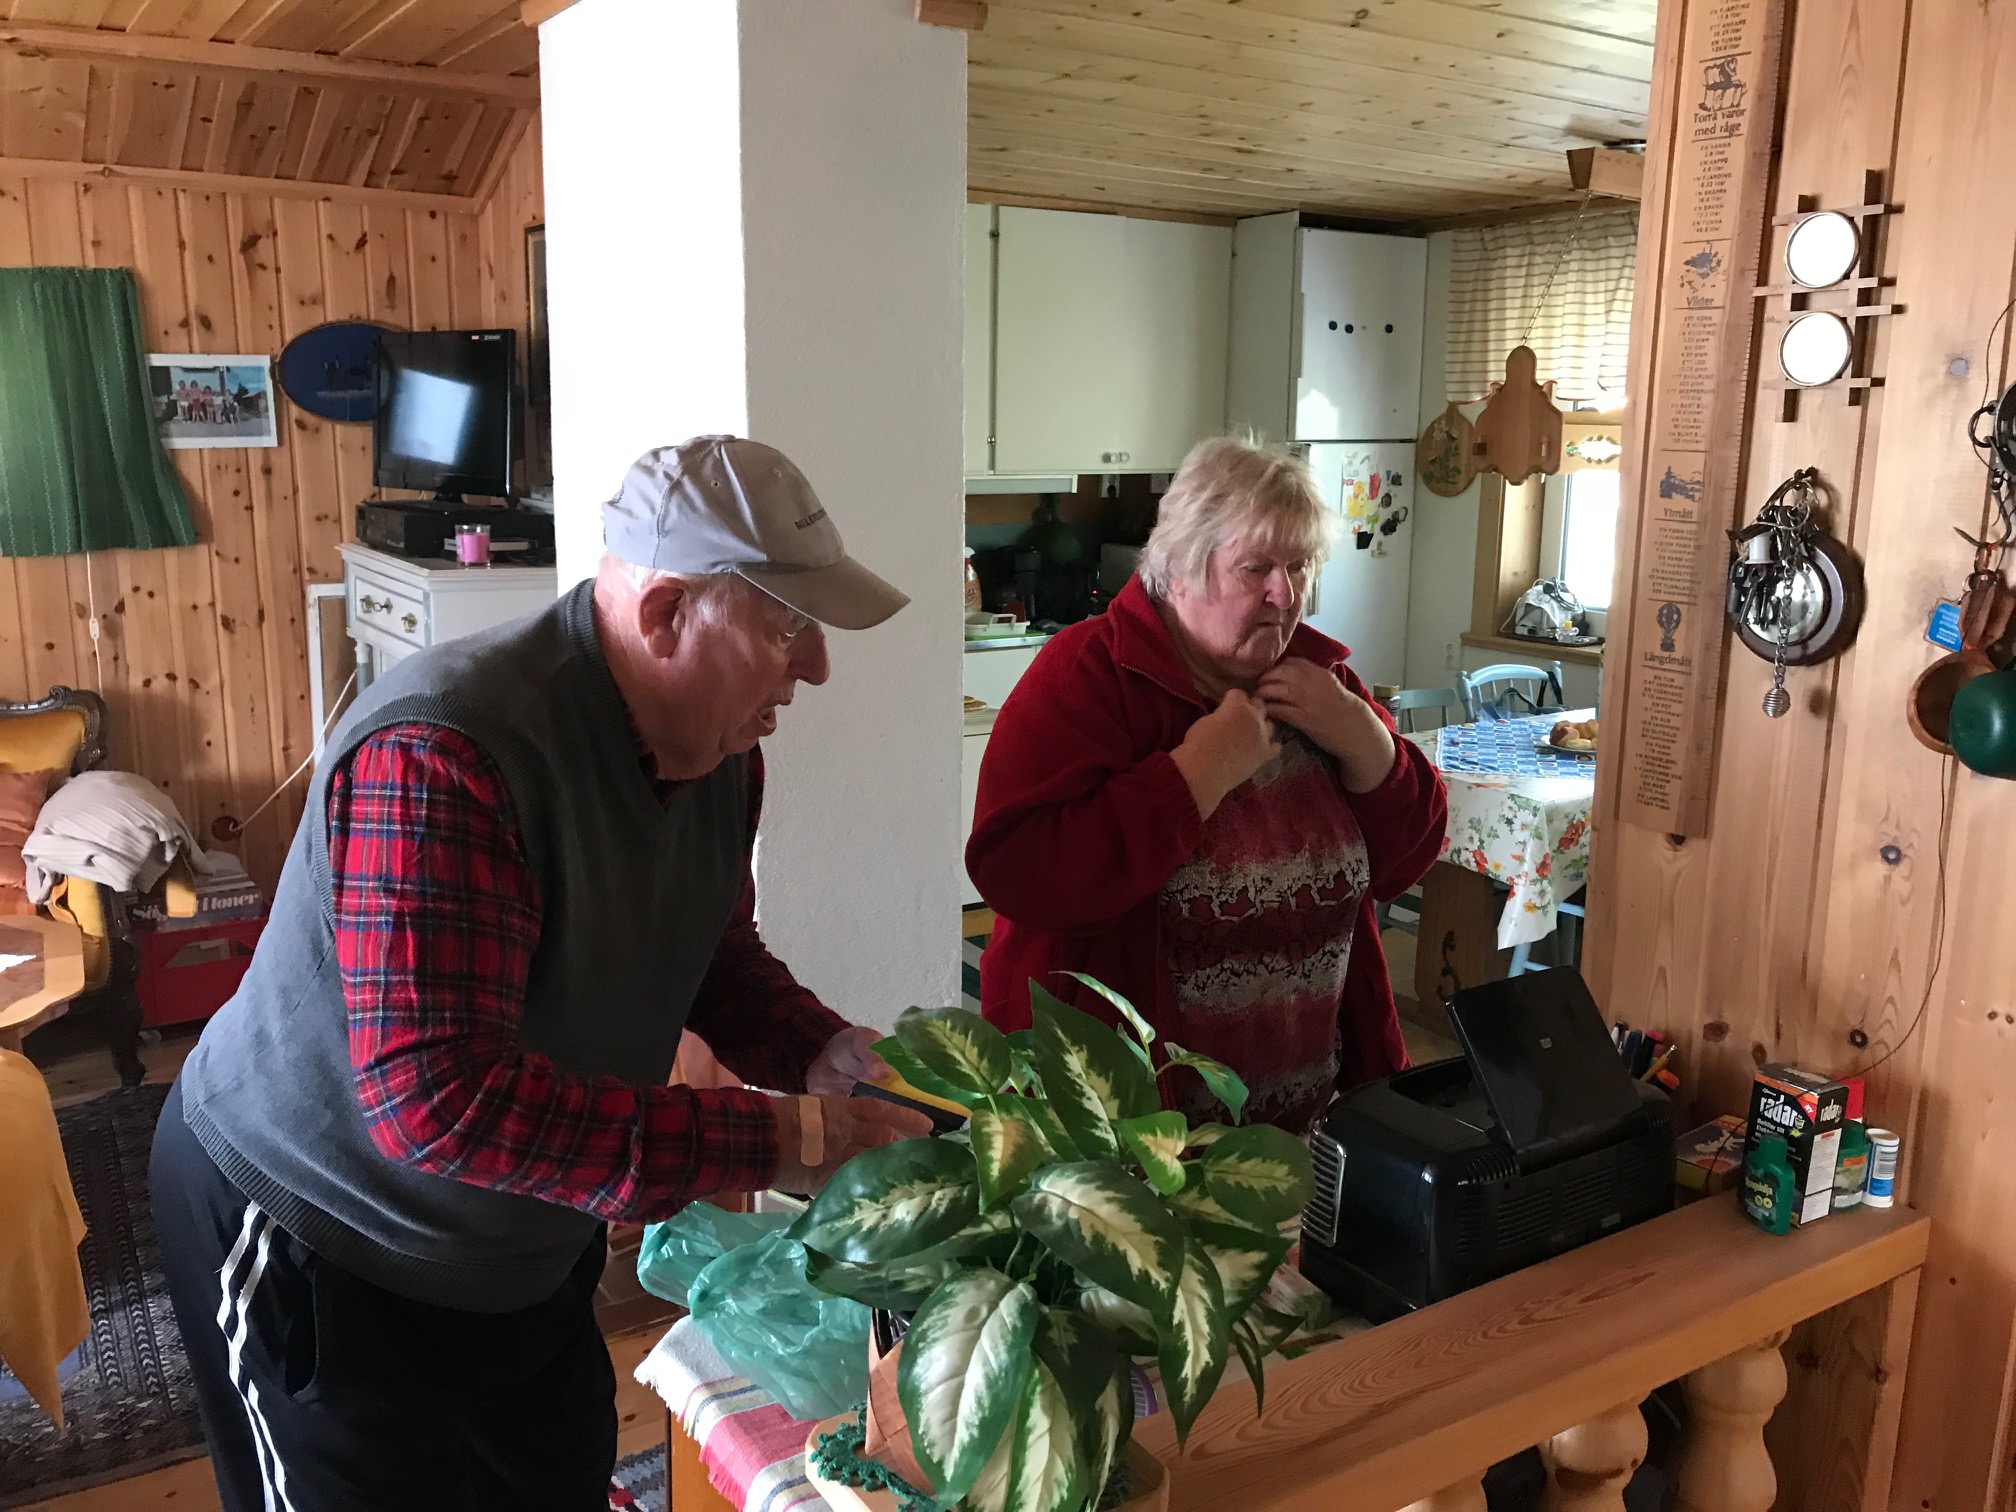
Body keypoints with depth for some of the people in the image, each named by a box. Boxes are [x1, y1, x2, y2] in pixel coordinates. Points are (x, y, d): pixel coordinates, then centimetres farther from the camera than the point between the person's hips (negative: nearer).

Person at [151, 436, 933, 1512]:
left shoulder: (716, 746, -8)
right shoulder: (441, 754, -35)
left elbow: (719, 957, 6)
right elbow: (438, 1100, -41)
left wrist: (823, 1055, -15)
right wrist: (771, 1142, -39)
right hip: (315, 1251, -7)